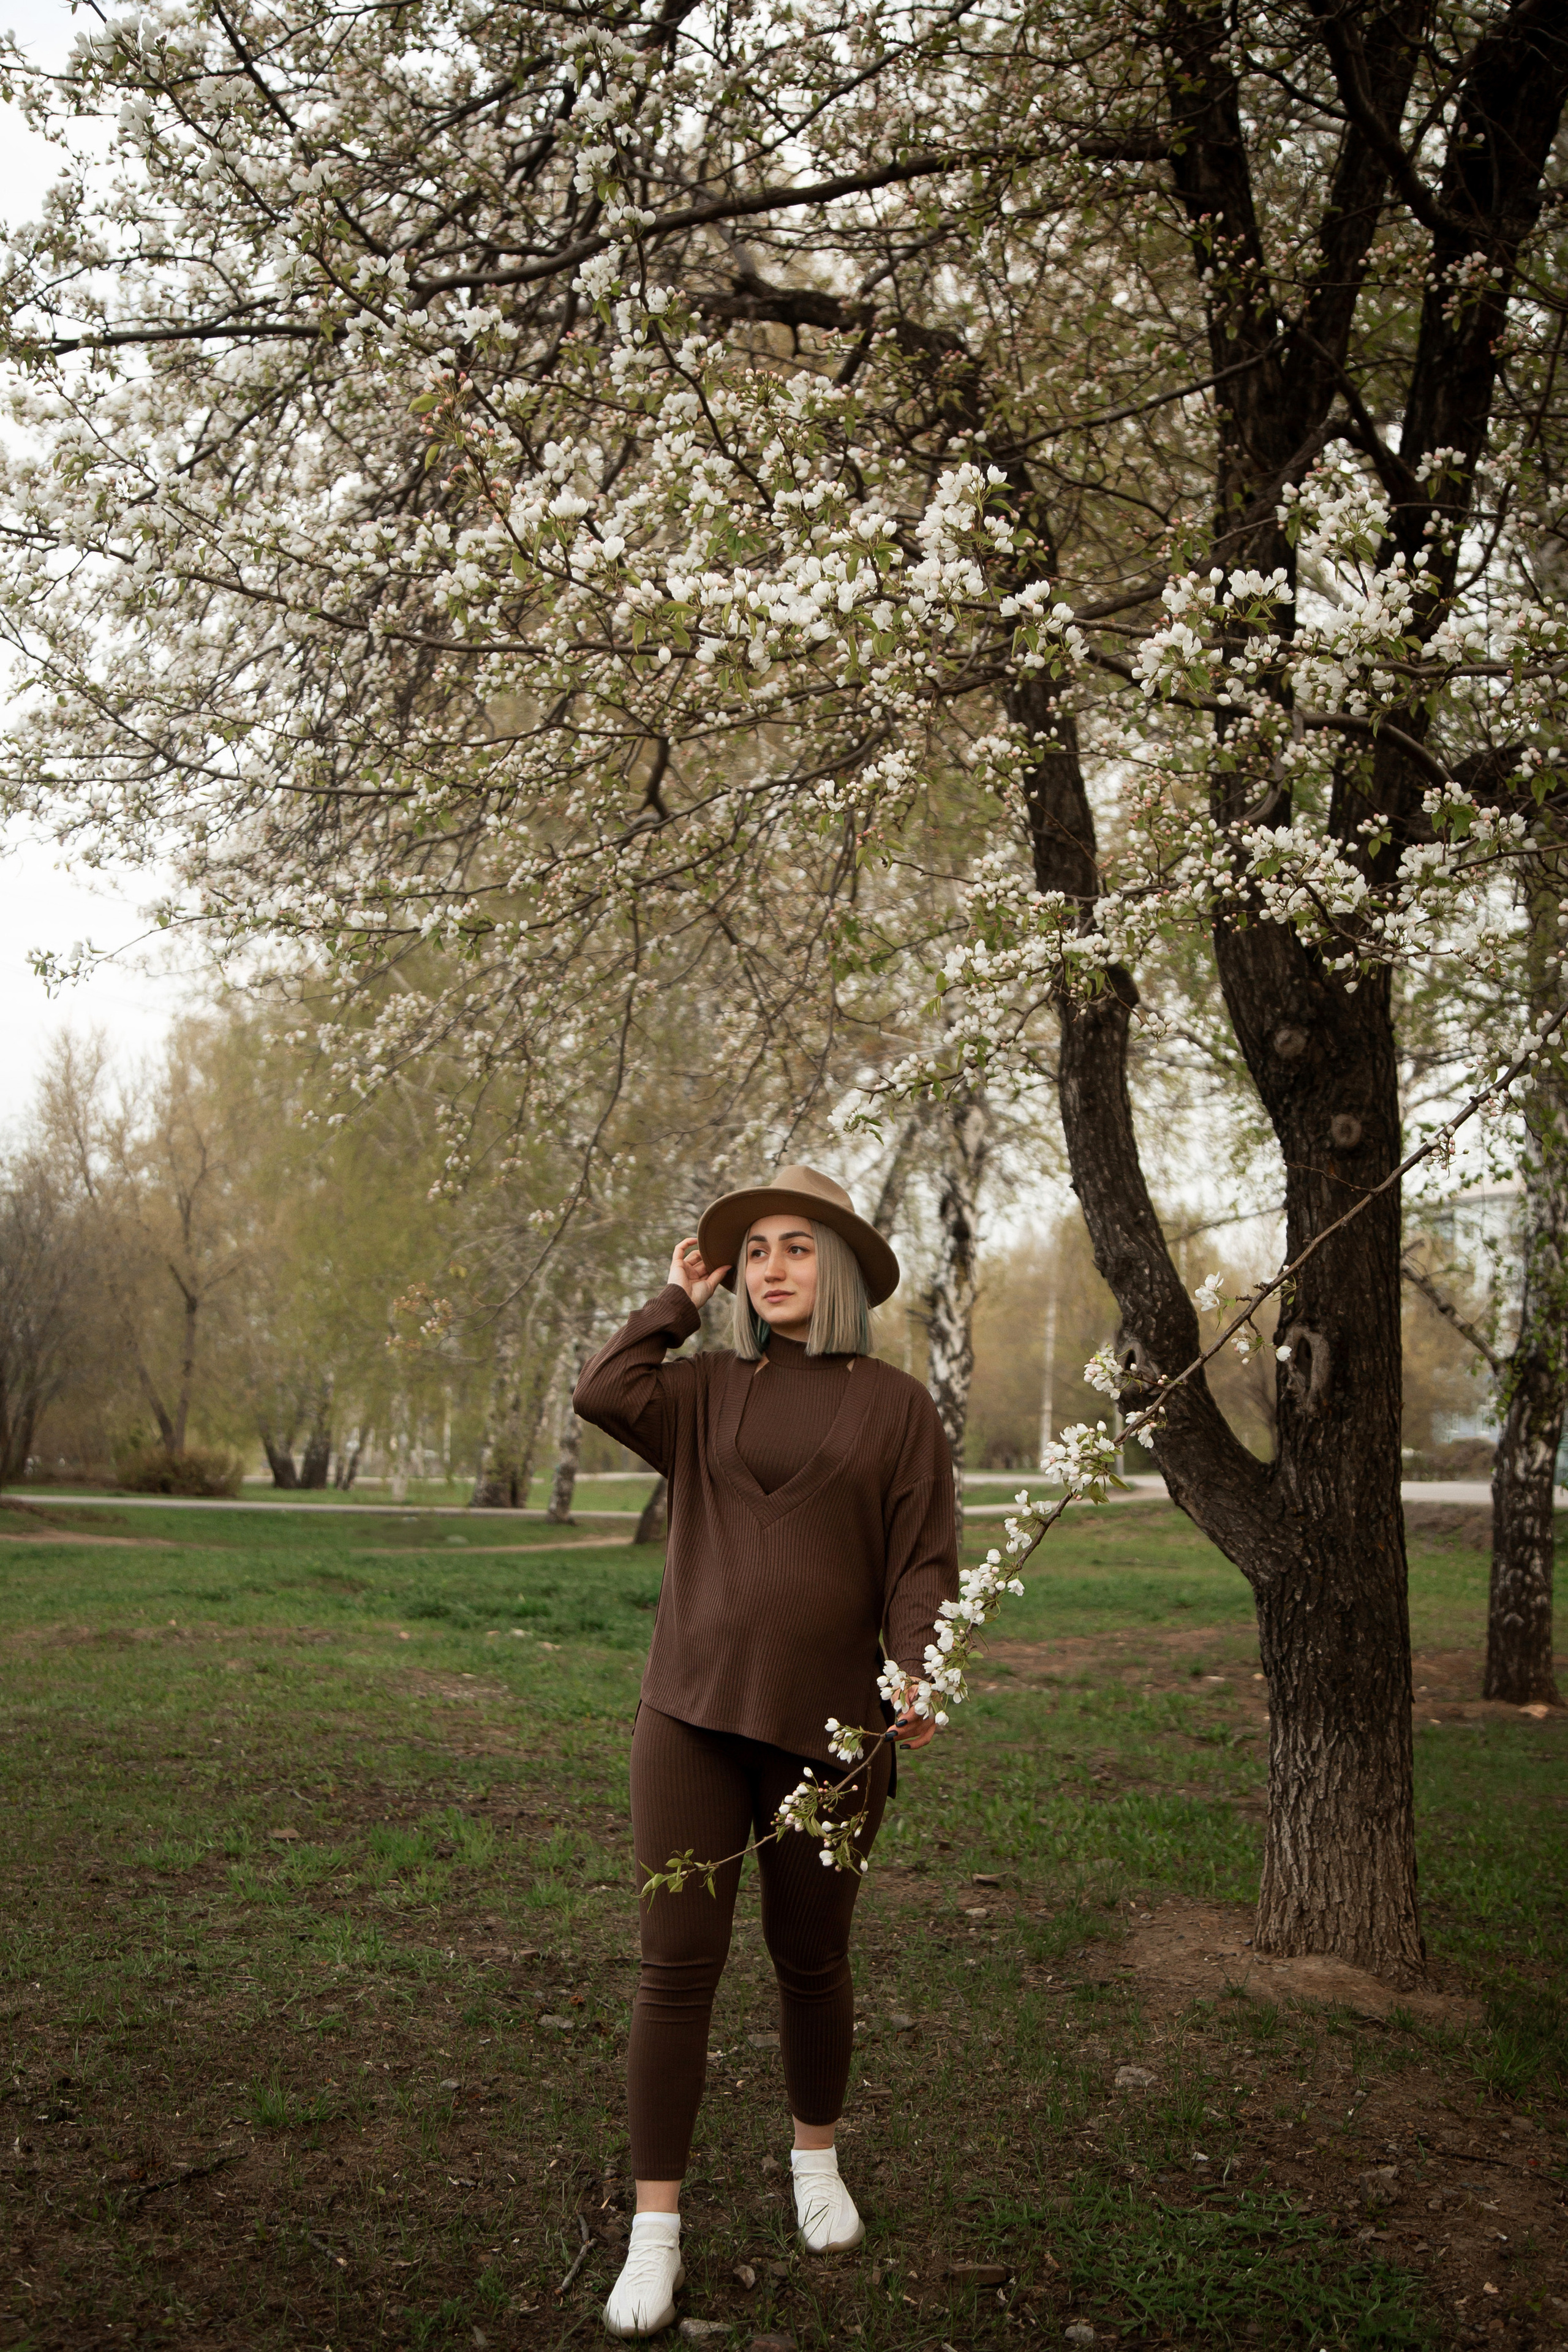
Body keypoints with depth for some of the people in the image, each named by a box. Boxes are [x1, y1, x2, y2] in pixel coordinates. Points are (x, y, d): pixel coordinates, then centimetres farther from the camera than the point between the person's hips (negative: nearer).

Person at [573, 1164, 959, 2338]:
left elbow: (923, 1565, -2)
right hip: (693, 1719, 0)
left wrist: (919, 1677, -18)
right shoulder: (706, 1391, 6)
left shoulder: (897, 1407, 2)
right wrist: (678, 1301, 0)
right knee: (676, 1967, -2)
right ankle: (655, 2231, 10)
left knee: (813, 1962, 15)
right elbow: (602, 1396, -12)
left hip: (829, 1728, 0)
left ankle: (817, 2160, 40)